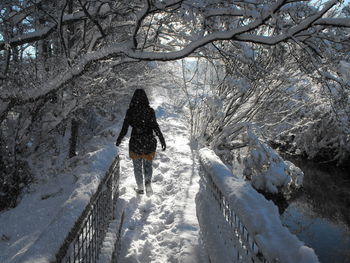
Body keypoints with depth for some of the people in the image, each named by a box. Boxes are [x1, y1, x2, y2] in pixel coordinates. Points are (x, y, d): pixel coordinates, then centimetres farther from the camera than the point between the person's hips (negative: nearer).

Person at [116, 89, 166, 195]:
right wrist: (162, 141, -5)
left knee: (137, 166, 17)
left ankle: (140, 188, 23)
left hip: (135, 141, 0)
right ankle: (148, 181, -3)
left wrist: (118, 141, 8)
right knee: (148, 164, 19)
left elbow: (124, 129, -6)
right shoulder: (150, 111, -8)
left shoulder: (130, 111, -8)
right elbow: (155, 127, -12)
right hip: (149, 141, 0)